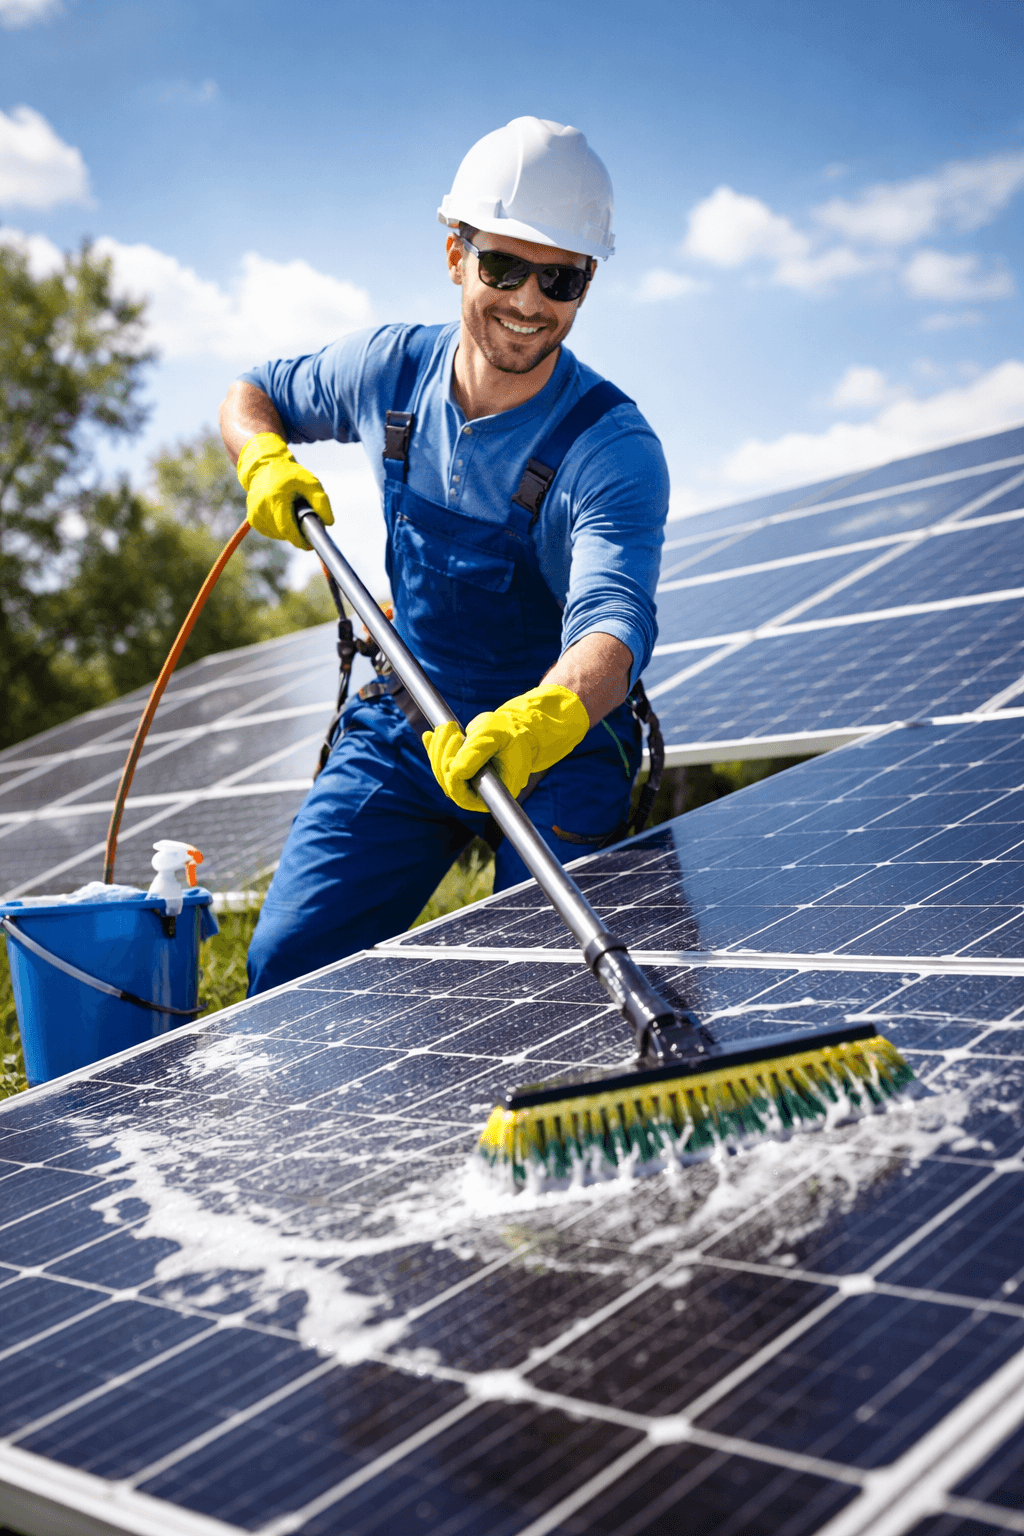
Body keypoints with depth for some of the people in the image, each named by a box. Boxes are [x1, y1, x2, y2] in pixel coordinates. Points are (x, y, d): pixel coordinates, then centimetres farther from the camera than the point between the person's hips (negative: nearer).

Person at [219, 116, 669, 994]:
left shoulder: (615, 448, -23)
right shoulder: (392, 369, -7)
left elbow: (612, 623, -40)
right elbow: (252, 396, 13)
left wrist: (544, 721, -62)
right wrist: (267, 463, -10)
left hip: (561, 743, -3)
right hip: (403, 729, 4)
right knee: (288, 964, -6)